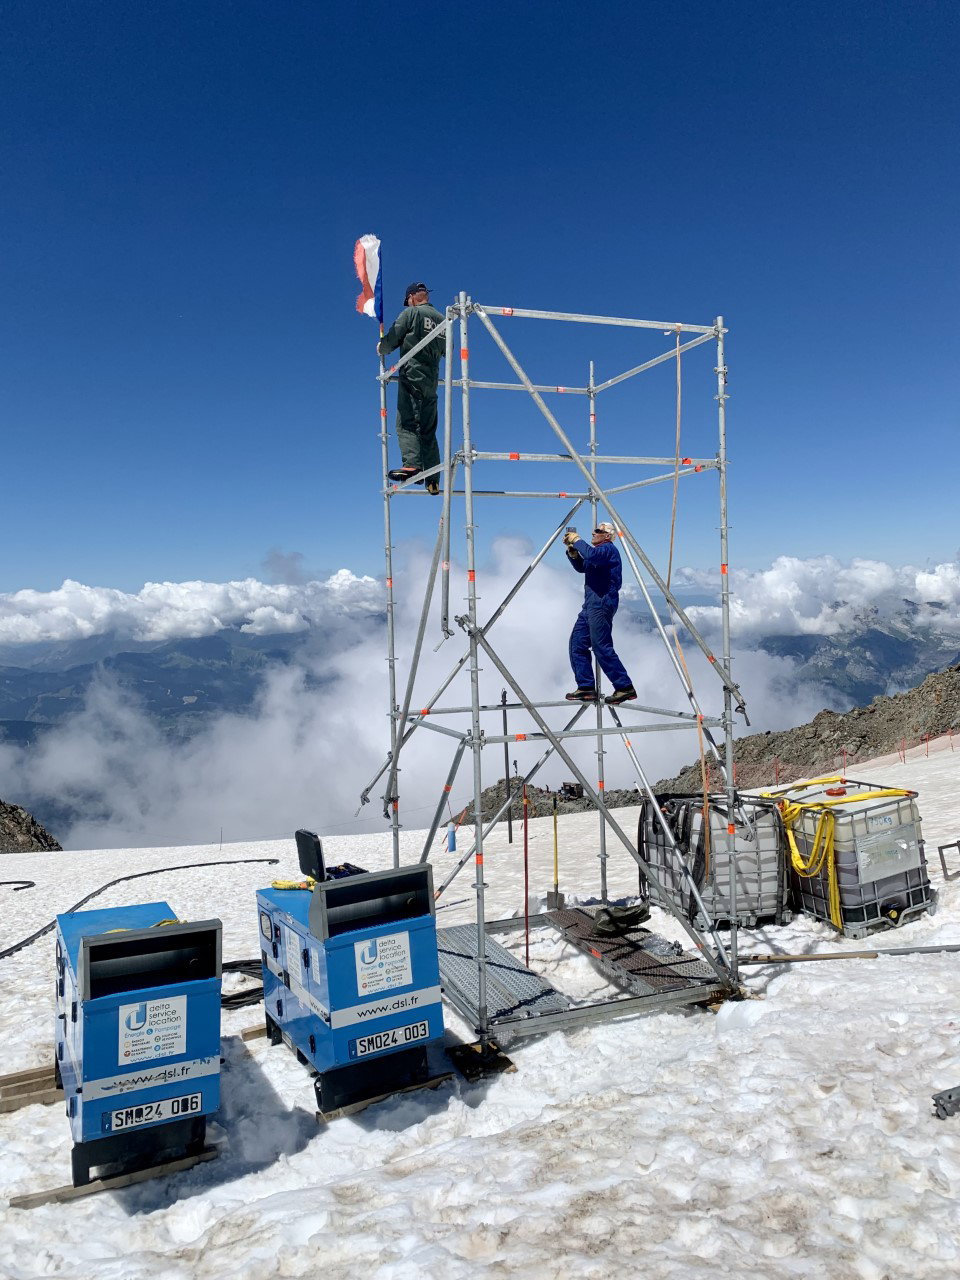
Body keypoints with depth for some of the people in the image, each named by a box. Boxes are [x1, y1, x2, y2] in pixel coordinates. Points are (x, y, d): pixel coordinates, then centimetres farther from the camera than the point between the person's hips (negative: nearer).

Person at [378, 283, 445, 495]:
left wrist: (381, 348, 17)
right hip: (431, 380, 6)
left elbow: (392, 339, -3)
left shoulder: (410, 313, 1)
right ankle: (433, 479, 2)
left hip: (412, 375, -6)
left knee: (406, 423, -15)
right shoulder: (441, 319, 17)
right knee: (428, 429, 7)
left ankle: (412, 464, -35)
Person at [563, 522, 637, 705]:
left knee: (602, 647, -13)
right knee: (577, 644, 8)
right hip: (591, 604, 11)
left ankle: (625, 688, -11)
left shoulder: (608, 549, -8)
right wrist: (572, 551, 9)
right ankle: (586, 688, 9)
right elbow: (581, 567, 26)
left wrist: (577, 541, -13)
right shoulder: (600, 550, 24)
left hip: (601, 603, -11)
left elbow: (591, 555, -28)